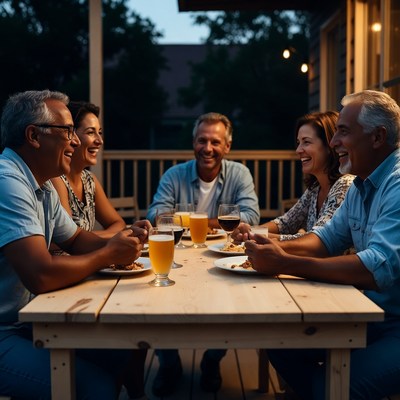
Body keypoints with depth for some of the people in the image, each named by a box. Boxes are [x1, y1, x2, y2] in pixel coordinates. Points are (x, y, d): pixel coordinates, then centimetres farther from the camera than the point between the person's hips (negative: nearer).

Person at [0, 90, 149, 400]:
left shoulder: (43, 187, 7)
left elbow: (76, 239, 21)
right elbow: (41, 275, -31)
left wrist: (120, 241, 0)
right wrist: (109, 254, -14)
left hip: (26, 321, 9)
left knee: (120, 350, 6)